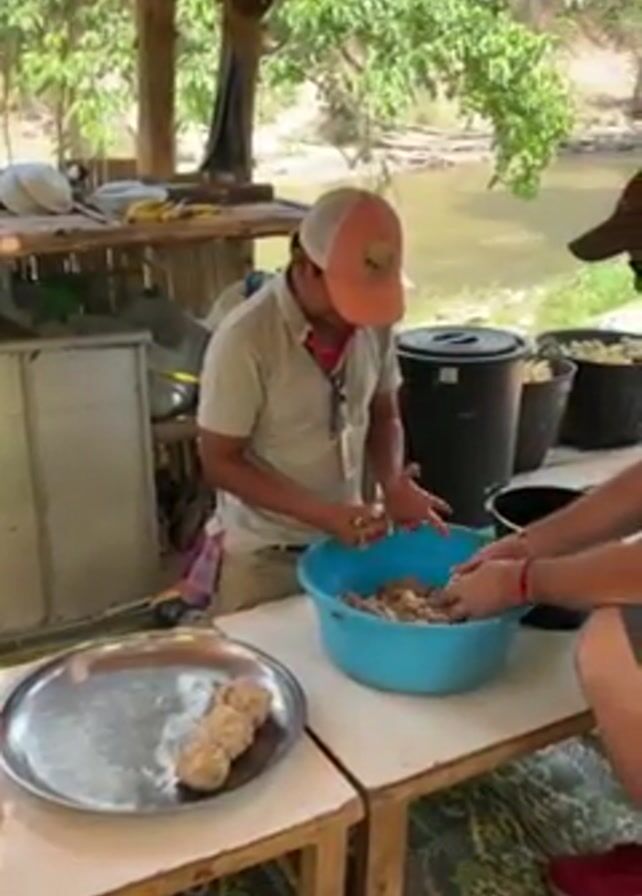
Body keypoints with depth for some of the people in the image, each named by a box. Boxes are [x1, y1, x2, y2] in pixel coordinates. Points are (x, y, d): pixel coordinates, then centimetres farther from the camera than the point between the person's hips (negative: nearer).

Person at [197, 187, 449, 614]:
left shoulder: (374, 322, -9)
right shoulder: (245, 339, -24)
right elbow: (221, 463, -17)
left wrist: (393, 483, -15)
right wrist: (324, 515, -25)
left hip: (349, 541, 5)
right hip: (265, 557, -4)